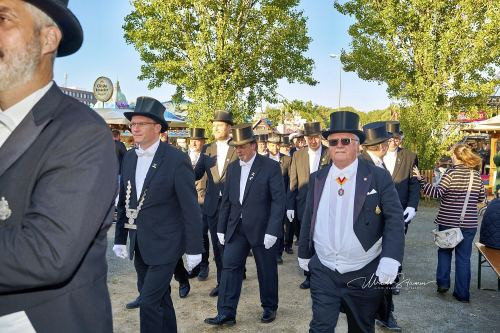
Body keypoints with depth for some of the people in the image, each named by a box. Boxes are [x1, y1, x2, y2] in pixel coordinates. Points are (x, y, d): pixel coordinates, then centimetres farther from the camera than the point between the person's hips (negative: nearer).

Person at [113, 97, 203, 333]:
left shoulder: (177, 160, -14)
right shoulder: (129, 158, 5)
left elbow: (190, 208, -13)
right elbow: (124, 201, 11)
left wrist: (193, 249, -12)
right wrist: (120, 239, 11)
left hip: (164, 243, -6)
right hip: (139, 244, 6)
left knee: (149, 302, -6)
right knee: (160, 298, 19)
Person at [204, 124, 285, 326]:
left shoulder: (271, 166, -9)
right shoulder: (232, 167, 7)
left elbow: (279, 201, -13)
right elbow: (226, 200, 11)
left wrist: (272, 231, -18)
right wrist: (221, 228, 9)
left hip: (261, 229, -4)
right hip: (236, 228, 4)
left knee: (266, 270, 11)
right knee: (229, 267, 1)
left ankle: (269, 307, 31)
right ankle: (226, 314, 10)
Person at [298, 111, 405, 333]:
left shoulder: (379, 177, -7)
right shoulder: (317, 179, 3)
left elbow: (394, 219, -10)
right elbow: (308, 219, 9)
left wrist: (391, 259, -22)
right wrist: (304, 254, 15)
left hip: (364, 275, -1)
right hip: (323, 272, 2)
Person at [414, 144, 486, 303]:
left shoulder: (451, 173, -11)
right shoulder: (476, 175, 4)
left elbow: (437, 192, -20)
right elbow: (482, 197, 14)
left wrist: (420, 179, -20)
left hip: (449, 221, -3)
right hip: (469, 223, 3)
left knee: (444, 251, 18)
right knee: (464, 257, 9)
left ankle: (443, 282, 12)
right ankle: (462, 293, 13)